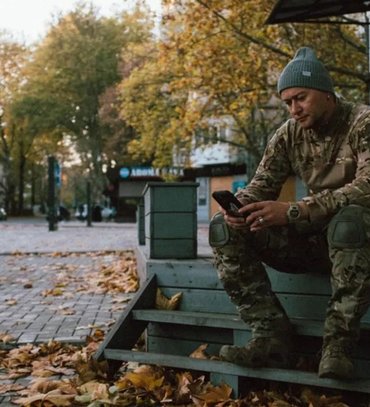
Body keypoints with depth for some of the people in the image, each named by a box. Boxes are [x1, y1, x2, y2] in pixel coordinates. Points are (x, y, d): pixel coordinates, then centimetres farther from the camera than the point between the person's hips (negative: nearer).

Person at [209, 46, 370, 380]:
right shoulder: (289, 134, 5)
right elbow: (262, 185, 2)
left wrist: (295, 211, -36)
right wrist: (238, 207, -23)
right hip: (313, 237, 6)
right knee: (223, 229, -11)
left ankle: (338, 343, -29)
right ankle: (272, 335, -21)